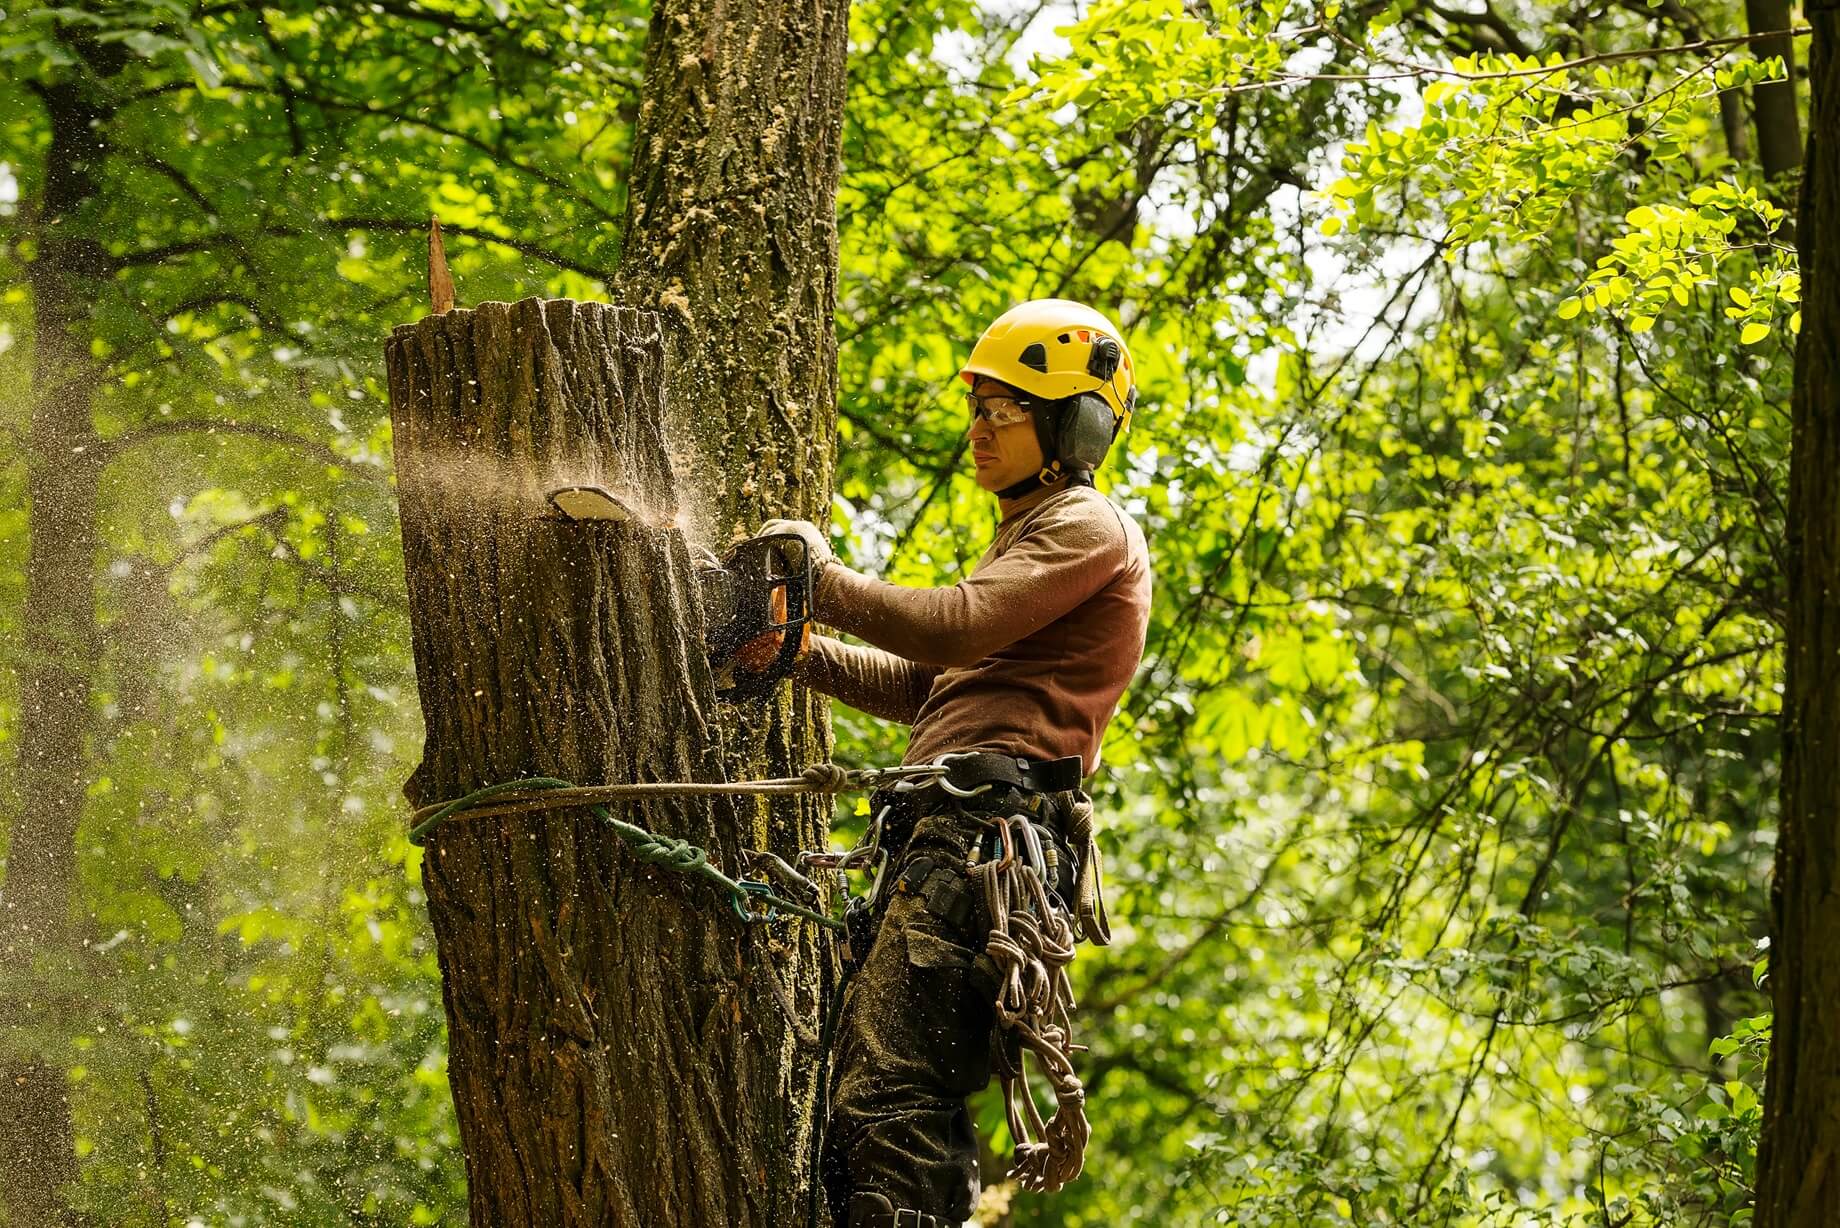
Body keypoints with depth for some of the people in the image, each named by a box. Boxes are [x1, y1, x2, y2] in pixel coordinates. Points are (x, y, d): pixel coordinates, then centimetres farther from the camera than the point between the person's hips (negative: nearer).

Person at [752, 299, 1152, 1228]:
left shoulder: (1088, 527, 2)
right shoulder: (1031, 539, 34)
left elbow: (958, 627, -14)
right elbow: (923, 688, 29)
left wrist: (825, 576, -3)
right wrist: (806, 650, 15)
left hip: (984, 829, -11)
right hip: (936, 838, 11)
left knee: (887, 1103, -23)